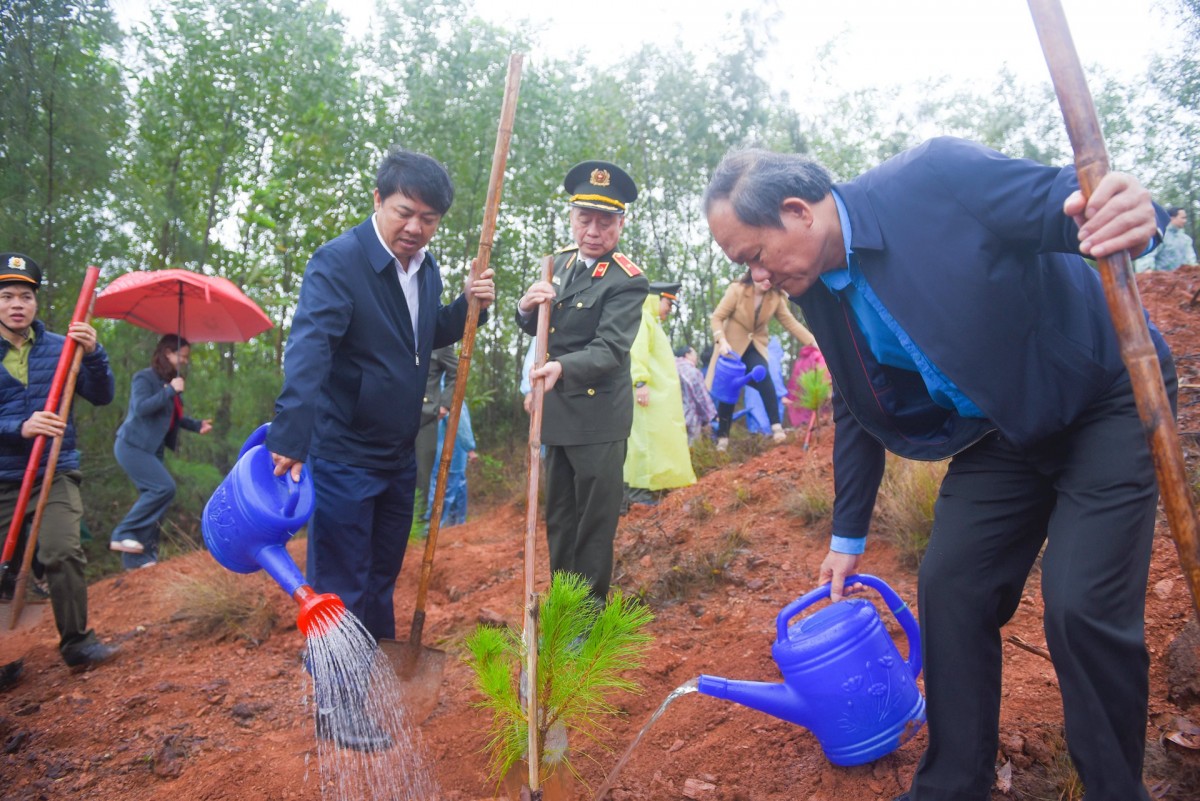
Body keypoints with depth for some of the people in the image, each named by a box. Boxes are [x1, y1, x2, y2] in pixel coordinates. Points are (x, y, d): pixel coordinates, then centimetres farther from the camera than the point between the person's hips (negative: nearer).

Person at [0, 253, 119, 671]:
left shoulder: (59, 347, 4)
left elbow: (102, 397, -2)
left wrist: (93, 353, -18)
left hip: (55, 474, 0)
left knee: (62, 552, -16)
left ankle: (77, 643, -3)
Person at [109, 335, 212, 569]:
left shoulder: (170, 382, 14)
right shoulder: (145, 377, -11)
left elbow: (175, 417, 21)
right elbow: (141, 408, -26)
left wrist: (197, 425, 6)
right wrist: (170, 391, -27)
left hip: (152, 449, 9)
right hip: (132, 446, -9)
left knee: (153, 496, 5)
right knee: (164, 488, -20)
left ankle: (138, 558, 11)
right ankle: (123, 534, -8)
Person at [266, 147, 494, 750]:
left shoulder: (425, 266, 5)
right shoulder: (338, 261, -19)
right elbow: (308, 348, -32)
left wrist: (469, 306, -2)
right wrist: (291, 437, -43)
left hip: (398, 453, 8)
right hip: (343, 454, -8)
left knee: (382, 572, 22)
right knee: (341, 585, 4)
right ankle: (337, 707, 22)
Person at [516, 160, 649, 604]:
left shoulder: (627, 281, -15)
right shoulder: (560, 261, 8)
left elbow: (610, 348, -25)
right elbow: (535, 328, 12)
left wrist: (563, 368, -42)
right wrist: (527, 305, -10)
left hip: (598, 418, -7)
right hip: (557, 413, 7)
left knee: (594, 521, 3)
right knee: (559, 517, 17)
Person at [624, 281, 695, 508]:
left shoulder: (653, 323, 27)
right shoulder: (642, 318, -6)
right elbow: (636, 351, -21)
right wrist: (640, 382, -30)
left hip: (660, 395, 11)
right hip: (648, 393, -11)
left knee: (659, 439, 11)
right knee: (646, 437, -12)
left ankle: (651, 486, 15)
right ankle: (636, 489, -10)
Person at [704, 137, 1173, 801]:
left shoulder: (936, 176, -23)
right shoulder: (819, 294, -4)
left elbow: (1073, 206, -19)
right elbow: (858, 412, 7)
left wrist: (1129, 217, -46)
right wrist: (848, 536, 13)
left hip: (1102, 397, -5)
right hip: (1000, 430, 6)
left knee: (1082, 603, -14)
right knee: (948, 588, 0)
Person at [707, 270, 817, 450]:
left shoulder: (775, 298, -6)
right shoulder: (737, 290, -14)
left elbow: (791, 322, -7)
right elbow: (717, 317, -15)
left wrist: (814, 342, -16)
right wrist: (721, 341, -31)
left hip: (755, 348, 2)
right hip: (732, 346, -2)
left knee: (764, 377, -27)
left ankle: (776, 426, -25)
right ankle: (722, 437, 13)